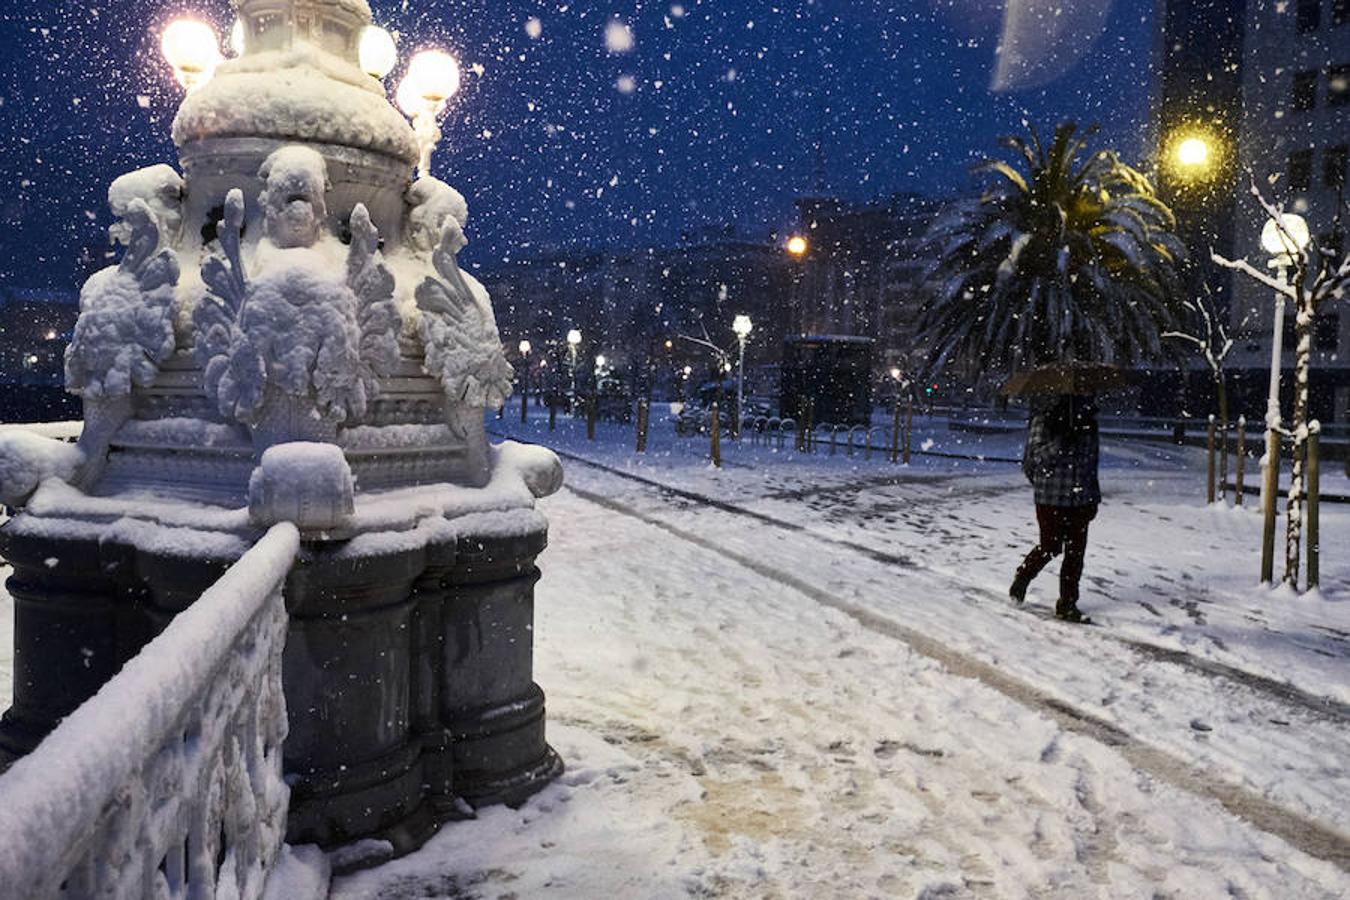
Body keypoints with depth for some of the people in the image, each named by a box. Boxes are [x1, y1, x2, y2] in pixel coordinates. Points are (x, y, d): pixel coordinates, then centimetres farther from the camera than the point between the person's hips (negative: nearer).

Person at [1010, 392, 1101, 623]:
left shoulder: (1088, 414, 7)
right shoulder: (1044, 417, -10)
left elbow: (1092, 457, 16)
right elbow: (1032, 458, -12)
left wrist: (1094, 496, 15)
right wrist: (1061, 444, -26)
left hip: (1080, 498, 5)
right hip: (1051, 498, -5)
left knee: (1076, 552, 5)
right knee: (1050, 547, 5)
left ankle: (1067, 604, 16)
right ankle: (1022, 577, 33)